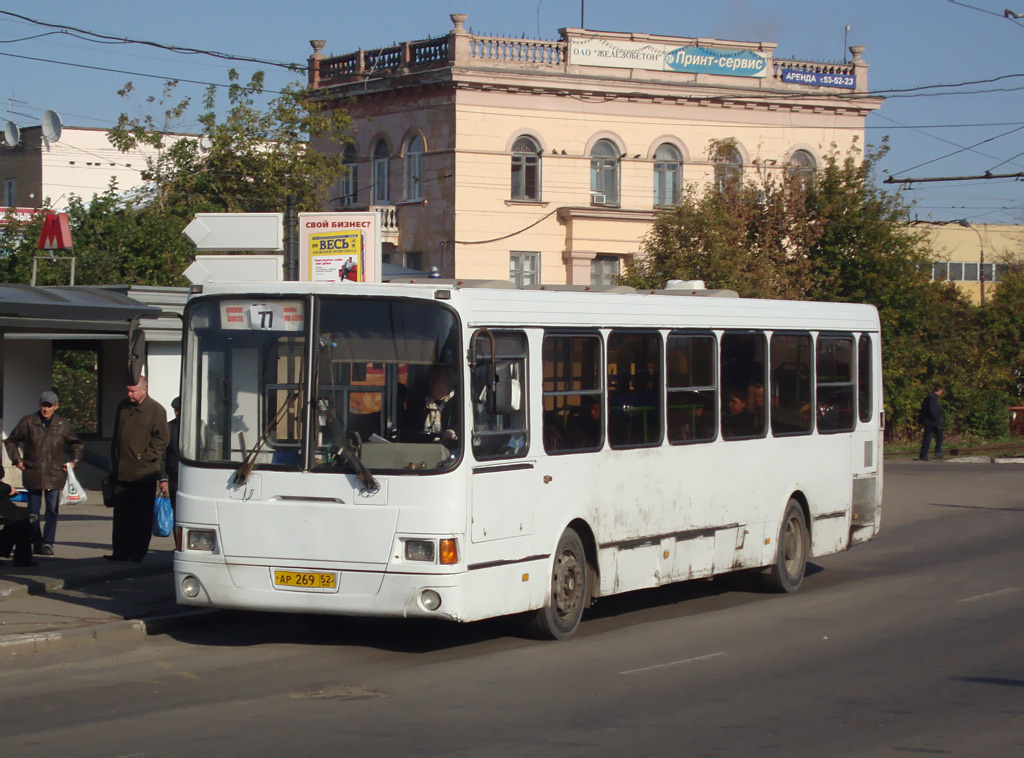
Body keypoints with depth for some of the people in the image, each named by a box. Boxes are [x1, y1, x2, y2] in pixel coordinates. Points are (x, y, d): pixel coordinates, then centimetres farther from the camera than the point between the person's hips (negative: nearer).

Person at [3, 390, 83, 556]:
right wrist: (17, 460, 5)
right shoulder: (28, 422, 1)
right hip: (32, 474, 0)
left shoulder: (63, 424, 4)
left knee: (52, 510, -5)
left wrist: (73, 461, 8)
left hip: (54, 474, 0)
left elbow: (77, 444, 19)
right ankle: (36, 542, 14)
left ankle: (48, 543, 0)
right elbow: (11, 441, 13)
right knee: (33, 510, 4)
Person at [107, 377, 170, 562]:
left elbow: (162, 438, -6)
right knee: (121, 515, 7)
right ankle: (120, 552, 12)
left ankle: (138, 553, 8)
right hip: (122, 473, 5)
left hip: (145, 473, -5)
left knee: (142, 517, 1)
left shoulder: (156, 410, -5)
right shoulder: (122, 407, 13)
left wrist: (146, 456, -13)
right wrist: (114, 465, 14)